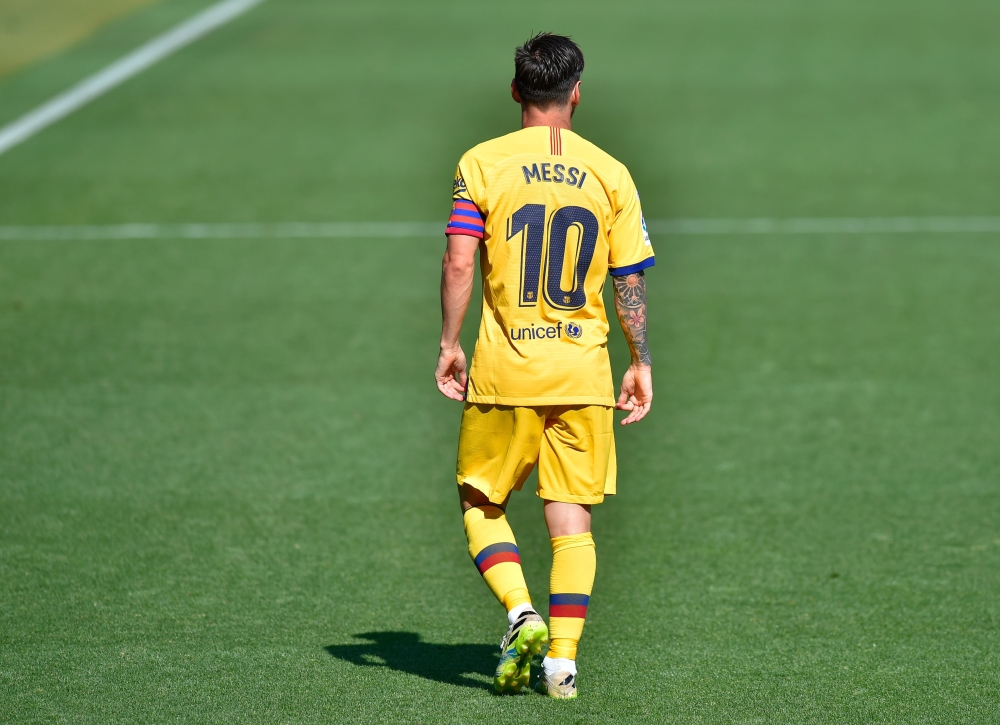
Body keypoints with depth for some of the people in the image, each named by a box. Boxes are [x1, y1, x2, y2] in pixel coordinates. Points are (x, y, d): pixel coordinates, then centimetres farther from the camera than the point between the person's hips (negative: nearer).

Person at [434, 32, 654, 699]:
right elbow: (631, 280, 3)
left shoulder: (482, 164, -3)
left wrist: (449, 345, 1)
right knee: (572, 516, 6)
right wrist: (642, 365, 10)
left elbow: (458, 263, -9)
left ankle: (521, 613, -7)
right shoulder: (610, 173, 3)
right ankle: (563, 659, 1)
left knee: (481, 501, 13)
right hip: (583, 372, 2)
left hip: (504, 370, -2)